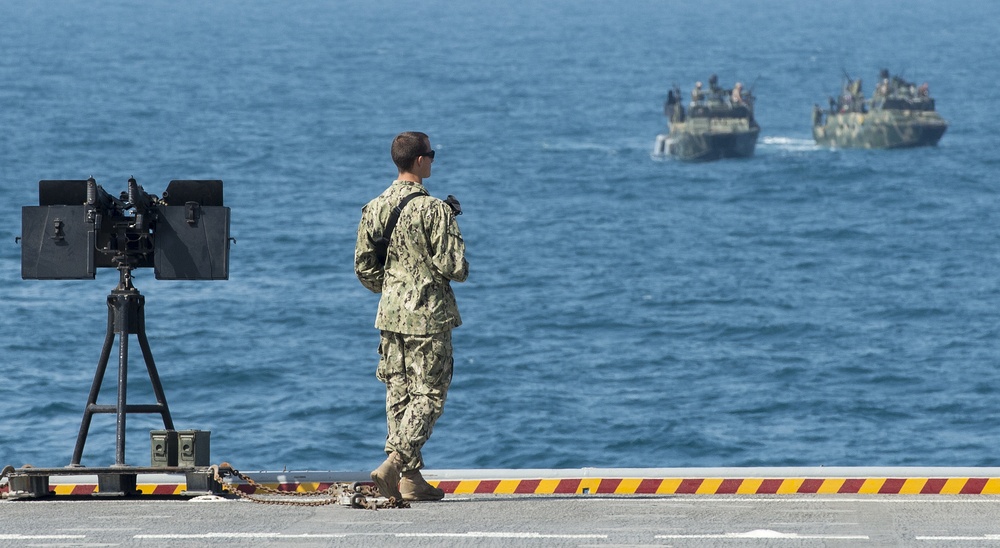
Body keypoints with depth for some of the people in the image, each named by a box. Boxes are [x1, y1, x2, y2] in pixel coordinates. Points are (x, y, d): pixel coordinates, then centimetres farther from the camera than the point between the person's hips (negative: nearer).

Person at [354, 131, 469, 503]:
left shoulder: (374, 209, 4)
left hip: (390, 315, 6)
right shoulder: (434, 210, -15)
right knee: (428, 396, -1)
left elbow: (364, 268, 9)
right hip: (428, 317, -6)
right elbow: (453, 267, -15)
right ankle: (393, 465, -15)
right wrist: (457, 270, 7)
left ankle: (409, 478, 11)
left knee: (399, 395, 11)